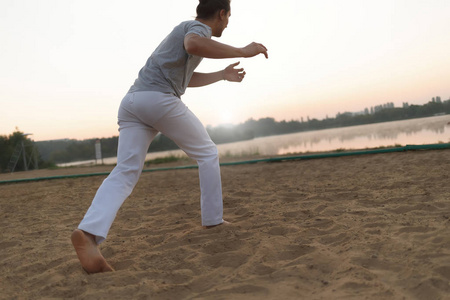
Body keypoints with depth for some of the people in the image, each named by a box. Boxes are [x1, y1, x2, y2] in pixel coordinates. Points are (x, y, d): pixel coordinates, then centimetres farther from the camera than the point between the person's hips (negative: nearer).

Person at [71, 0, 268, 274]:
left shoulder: (186, 30, 35)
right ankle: (213, 221, 13)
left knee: (125, 173, -7)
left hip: (132, 101, 8)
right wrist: (240, 52, -15)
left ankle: (89, 233, -28)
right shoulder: (199, 27, 6)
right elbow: (192, 45, -21)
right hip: (160, 98, -8)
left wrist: (223, 75, 55)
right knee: (207, 154, 11)